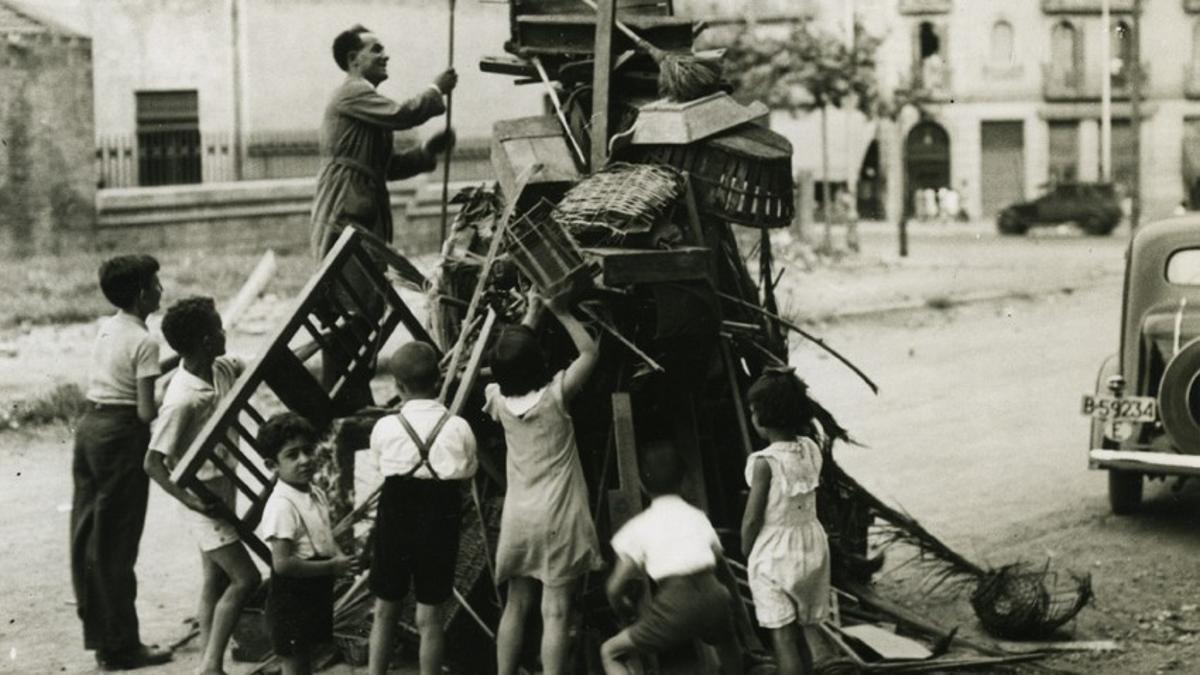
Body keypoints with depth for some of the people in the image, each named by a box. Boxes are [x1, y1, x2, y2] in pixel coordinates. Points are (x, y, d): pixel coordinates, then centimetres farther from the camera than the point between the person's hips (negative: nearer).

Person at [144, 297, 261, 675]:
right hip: (204, 498, -8)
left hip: (221, 492, 8)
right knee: (246, 578, -8)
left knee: (217, 582, 11)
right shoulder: (182, 399, -25)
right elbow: (153, 462, -22)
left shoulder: (222, 370, -1)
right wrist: (189, 499, -28)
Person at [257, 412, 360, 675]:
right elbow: (283, 563, -27)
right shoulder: (281, 505, -23)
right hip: (290, 601, -9)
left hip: (315, 594, 9)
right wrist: (332, 567, -22)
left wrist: (340, 558, -2)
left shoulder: (316, 495, 5)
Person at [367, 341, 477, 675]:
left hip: (394, 525, 0)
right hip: (439, 526, 0)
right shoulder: (458, 428, -8)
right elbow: (465, 475, -3)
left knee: (385, 610, 14)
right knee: (430, 616, 7)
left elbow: (381, 468, 0)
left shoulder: (385, 428, -9)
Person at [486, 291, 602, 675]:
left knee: (516, 607, 14)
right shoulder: (556, 396, -11)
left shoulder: (499, 401, 0)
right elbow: (590, 352, 2)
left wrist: (531, 315, 23)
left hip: (518, 520, 4)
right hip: (558, 519, -4)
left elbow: (508, 365, 20)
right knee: (555, 613, -4)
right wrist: (561, 313, 8)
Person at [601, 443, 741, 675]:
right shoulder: (697, 516, 21)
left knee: (609, 652, 11)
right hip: (711, 597, 4)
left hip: (676, 604, -4)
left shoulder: (640, 526, 12)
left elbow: (615, 586, 9)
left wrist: (622, 604, 30)